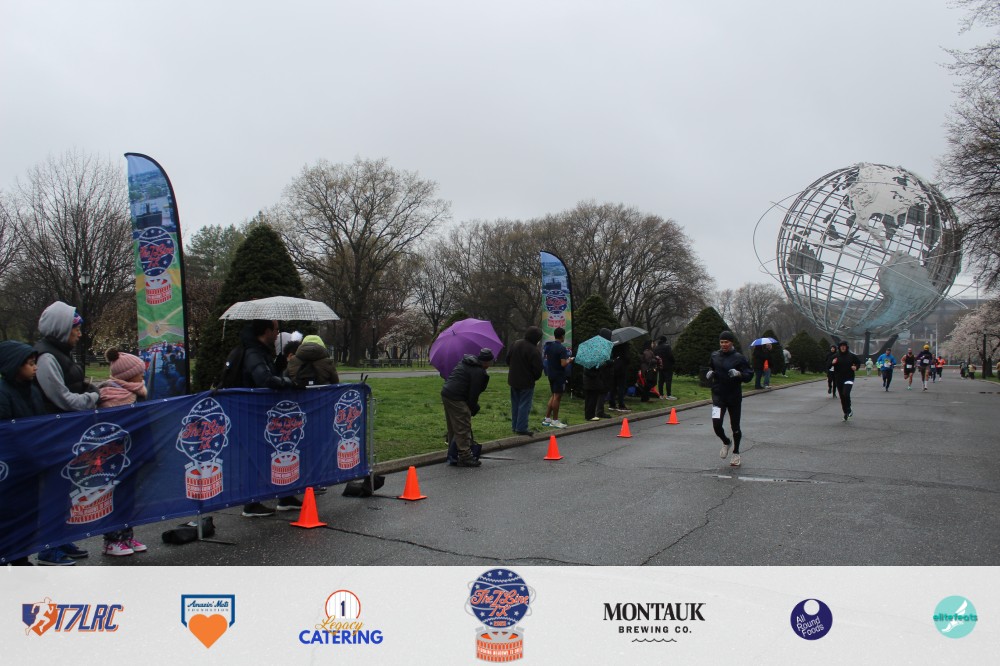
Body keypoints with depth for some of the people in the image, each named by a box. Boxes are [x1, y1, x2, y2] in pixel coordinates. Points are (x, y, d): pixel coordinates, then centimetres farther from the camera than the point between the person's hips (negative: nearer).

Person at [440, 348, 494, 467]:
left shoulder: (463, 363, 18)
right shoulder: (479, 372, -11)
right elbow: (473, 393, -14)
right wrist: (474, 409, 0)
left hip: (446, 393, 10)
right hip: (457, 399, -10)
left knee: (453, 427, 18)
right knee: (463, 428, -5)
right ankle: (465, 456, -3)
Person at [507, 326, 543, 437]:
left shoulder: (516, 344, 2)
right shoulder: (535, 351, -21)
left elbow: (508, 359, 11)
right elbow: (537, 368, -18)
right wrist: (535, 377, 3)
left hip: (513, 380, 7)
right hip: (526, 382, -7)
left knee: (515, 404, 16)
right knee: (524, 405, 0)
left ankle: (514, 426, 24)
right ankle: (521, 428, 0)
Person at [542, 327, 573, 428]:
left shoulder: (549, 346, 6)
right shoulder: (562, 348, -19)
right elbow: (563, 364, -24)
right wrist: (569, 360, -5)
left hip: (551, 374, 8)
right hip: (559, 375, -8)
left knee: (553, 396, 17)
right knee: (557, 397, -1)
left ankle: (547, 418, 18)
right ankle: (555, 421, 5)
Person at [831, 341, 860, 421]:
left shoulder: (851, 356, -1)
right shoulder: (836, 356, 1)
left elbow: (859, 362, 14)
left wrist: (856, 367, -6)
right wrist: (832, 363, -16)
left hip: (849, 378, -3)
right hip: (839, 379, 3)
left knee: (846, 394, -21)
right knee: (842, 397, 8)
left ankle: (848, 411, -4)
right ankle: (846, 413, 21)